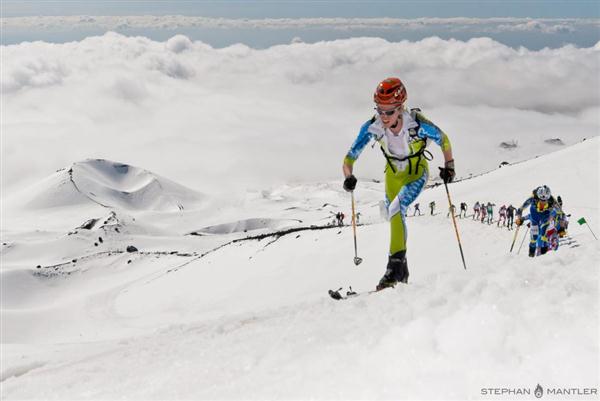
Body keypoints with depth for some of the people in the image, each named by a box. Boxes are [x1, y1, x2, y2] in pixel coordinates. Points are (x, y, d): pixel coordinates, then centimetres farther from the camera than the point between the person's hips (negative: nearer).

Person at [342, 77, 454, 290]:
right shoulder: (372, 127, -26)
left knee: (395, 209, -29)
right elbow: (351, 156, -20)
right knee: (395, 220, 12)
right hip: (393, 173, 4)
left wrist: (449, 165, -17)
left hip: (417, 172, -4)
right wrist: (349, 176, -37)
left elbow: (443, 140, -14)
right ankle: (402, 272, 30)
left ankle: (396, 263, -25)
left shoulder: (417, 124, -33)